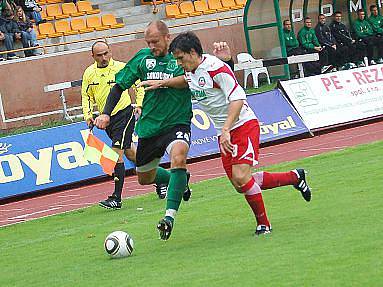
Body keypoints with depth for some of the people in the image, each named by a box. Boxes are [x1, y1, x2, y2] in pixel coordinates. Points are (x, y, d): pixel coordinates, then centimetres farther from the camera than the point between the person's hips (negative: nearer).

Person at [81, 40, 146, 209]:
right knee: (128, 152, 16)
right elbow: (86, 95, 14)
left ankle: (116, 198, -13)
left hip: (124, 114, -6)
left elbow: (138, 84, 3)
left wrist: (140, 105, -6)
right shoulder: (89, 73, 2)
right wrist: (88, 115, 2)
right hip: (106, 117, 6)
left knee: (117, 153, -14)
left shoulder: (121, 68, -10)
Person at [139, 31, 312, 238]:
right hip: (224, 134, 9)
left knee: (241, 177, -22)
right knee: (240, 185, 6)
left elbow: (237, 99, -26)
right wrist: (162, 83, 16)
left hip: (244, 126, -9)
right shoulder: (191, 70, 5)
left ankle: (263, 223, -2)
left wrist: (226, 130, -33)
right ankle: (295, 177, 25)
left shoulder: (215, 68, -21)